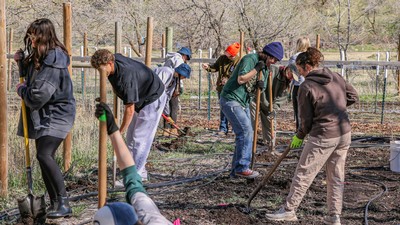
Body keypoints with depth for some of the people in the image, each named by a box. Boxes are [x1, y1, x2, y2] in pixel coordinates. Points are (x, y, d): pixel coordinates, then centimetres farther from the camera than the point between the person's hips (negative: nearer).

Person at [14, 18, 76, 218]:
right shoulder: (39, 56, 10)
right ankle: (55, 203, 17)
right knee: (44, 157, 9)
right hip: (43, 114, 10)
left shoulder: (53, 61, -21)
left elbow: (38, 95, -25)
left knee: (44, 155, -21)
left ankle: (63, 204, -17)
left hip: (57, 114, -10)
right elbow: (31, 76, 25)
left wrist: (21, 90, -5)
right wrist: (22, 61, 8)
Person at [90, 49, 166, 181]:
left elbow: (130, 109, -33)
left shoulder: (126, 77, -38)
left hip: (153, 99, -10)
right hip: (141, 99, 10)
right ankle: (141, 172, 17)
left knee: (140, 138, -12)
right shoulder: (113, 59, -11)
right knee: (131, 137, 12)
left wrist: (120, 131, -25)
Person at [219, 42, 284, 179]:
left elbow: (260, 88, 16)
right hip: (231, 99, -10)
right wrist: (257, 69, -20)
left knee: (245, 133, 8)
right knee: (245, 131, -17)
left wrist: (261, 85, -7)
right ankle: (242, 168, -12)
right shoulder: (250, 59, -15)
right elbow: (241, 79, -26)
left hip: (243, 103, 10)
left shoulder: (265, 68, 12)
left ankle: (236, 170, 14)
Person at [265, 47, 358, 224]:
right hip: (344, 133, 7)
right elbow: (353, 97, 14)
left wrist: (299, 136, 8)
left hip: (323, 137, -7)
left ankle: (289, 210, 12)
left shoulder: (306, 87, -11)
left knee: (303, 174, 4)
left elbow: (306, 119, -8)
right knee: (336, 176, 14)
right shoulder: (336, 77, 5)